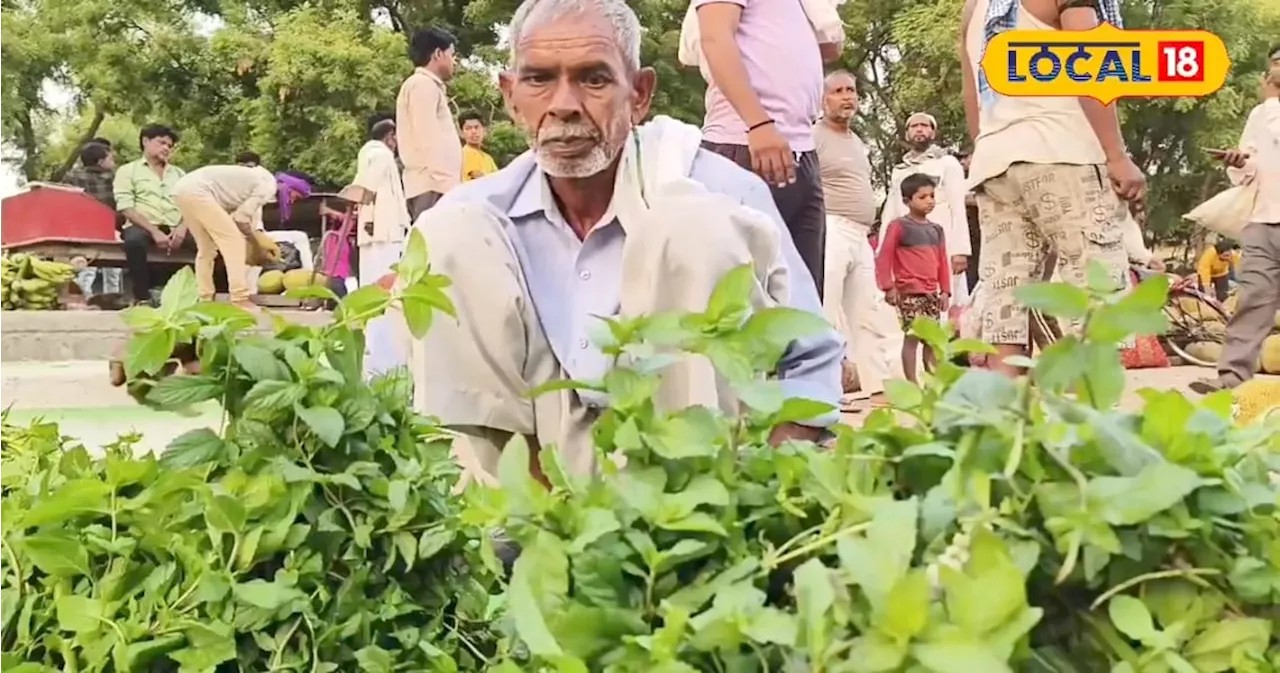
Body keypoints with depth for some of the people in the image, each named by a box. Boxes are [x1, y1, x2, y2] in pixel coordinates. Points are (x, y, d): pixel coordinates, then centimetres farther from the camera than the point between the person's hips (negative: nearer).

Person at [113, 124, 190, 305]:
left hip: (175, 229, 3)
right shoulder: (128, 171, 11)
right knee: (134, 240, -39)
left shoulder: (178, 173, 25)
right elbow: (126, 208, -2)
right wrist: (154, 231, -15)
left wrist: (182, 227, -9)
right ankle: (142, 297, -28)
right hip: (143, 227, -3)